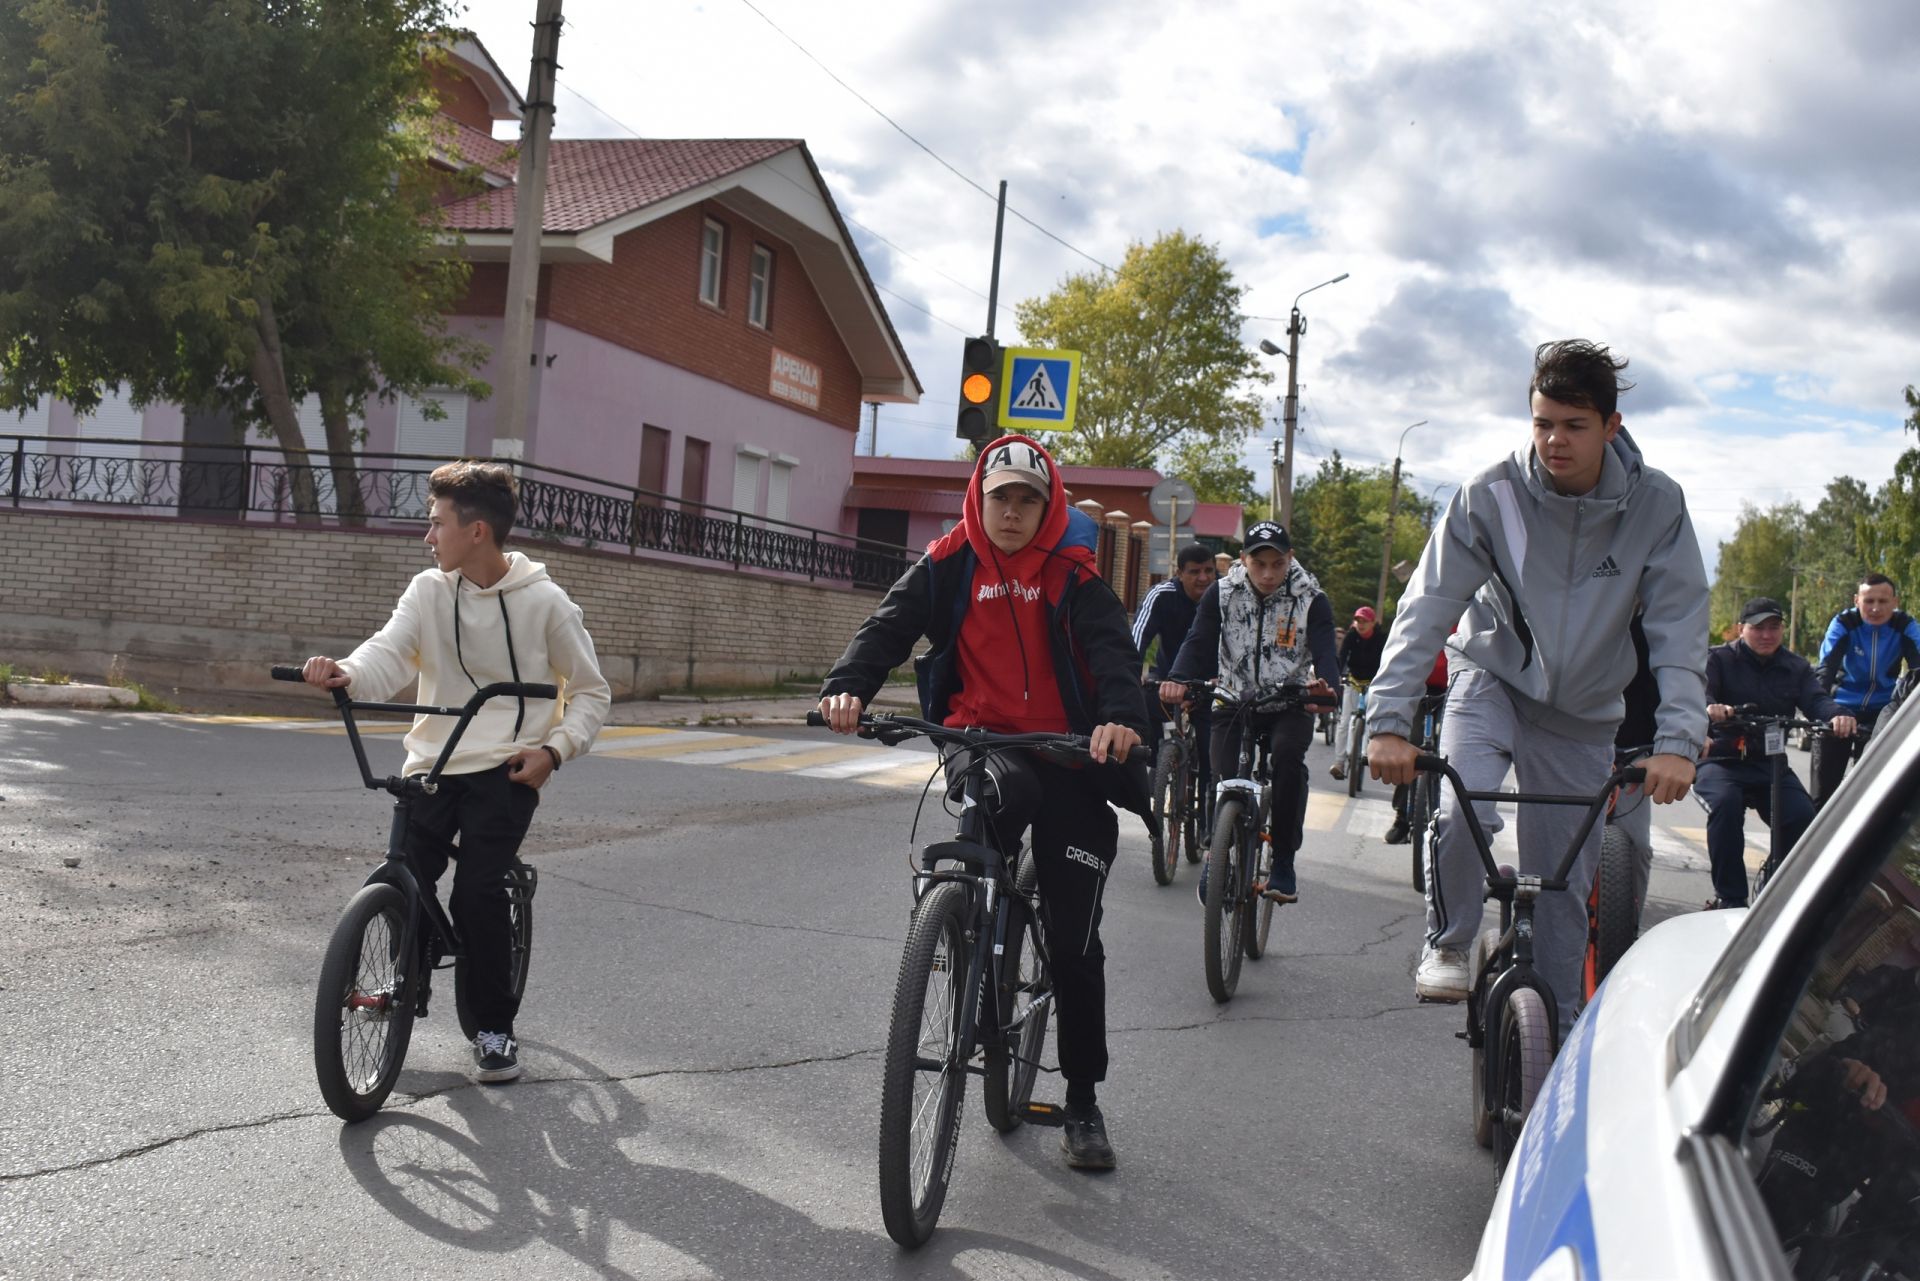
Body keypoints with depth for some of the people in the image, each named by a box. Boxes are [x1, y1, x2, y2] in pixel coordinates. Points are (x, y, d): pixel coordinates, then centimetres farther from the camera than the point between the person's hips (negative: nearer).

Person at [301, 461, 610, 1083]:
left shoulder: (544, 602, -5)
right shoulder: (428, 590, 4)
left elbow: (590, 692, 3)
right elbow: (390, 651, -13)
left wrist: (555, 749, -13)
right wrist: (344, 672, -35)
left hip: (506, 771, -4)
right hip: (433, 763, 4)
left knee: (477, 890, -17)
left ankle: (495, 1026, 3)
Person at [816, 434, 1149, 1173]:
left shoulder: (1070, 576, 2)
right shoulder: (947, 567, 3)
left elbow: (1111, 647, -13)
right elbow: (889, 627, -9)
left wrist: (1122, 715, -34)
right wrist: (847, 688, -29)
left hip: (1065, 754, 1)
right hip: (979, 740, 0)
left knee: (1074, 938, 1)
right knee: (1003, 794, -38)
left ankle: (1083, 1101, 16)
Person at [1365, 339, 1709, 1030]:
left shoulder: (1655, 504, -15)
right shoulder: (1492, 494, -19)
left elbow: (1681, 630, -17)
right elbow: (1427, 605, -22)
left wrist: (1678, 741, -30)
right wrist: (1388, 722, -32)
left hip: (1582, 713, 2)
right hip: (1492, 678, -1)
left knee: (1566, 882, 4)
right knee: (1461, 813, -28)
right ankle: (1448, 944, 0)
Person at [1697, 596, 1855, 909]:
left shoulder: (1796, 668, 13)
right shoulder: (1719, 660, 2)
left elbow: (1816, 700, -4)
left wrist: (1837, 715, -30)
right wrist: (1709, 708, -42)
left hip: (1770, 764, 3)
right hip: (1721, 760, -3)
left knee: (1803, 817, -22)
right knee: (1726, 804, -34)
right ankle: (1729, 897, -23)